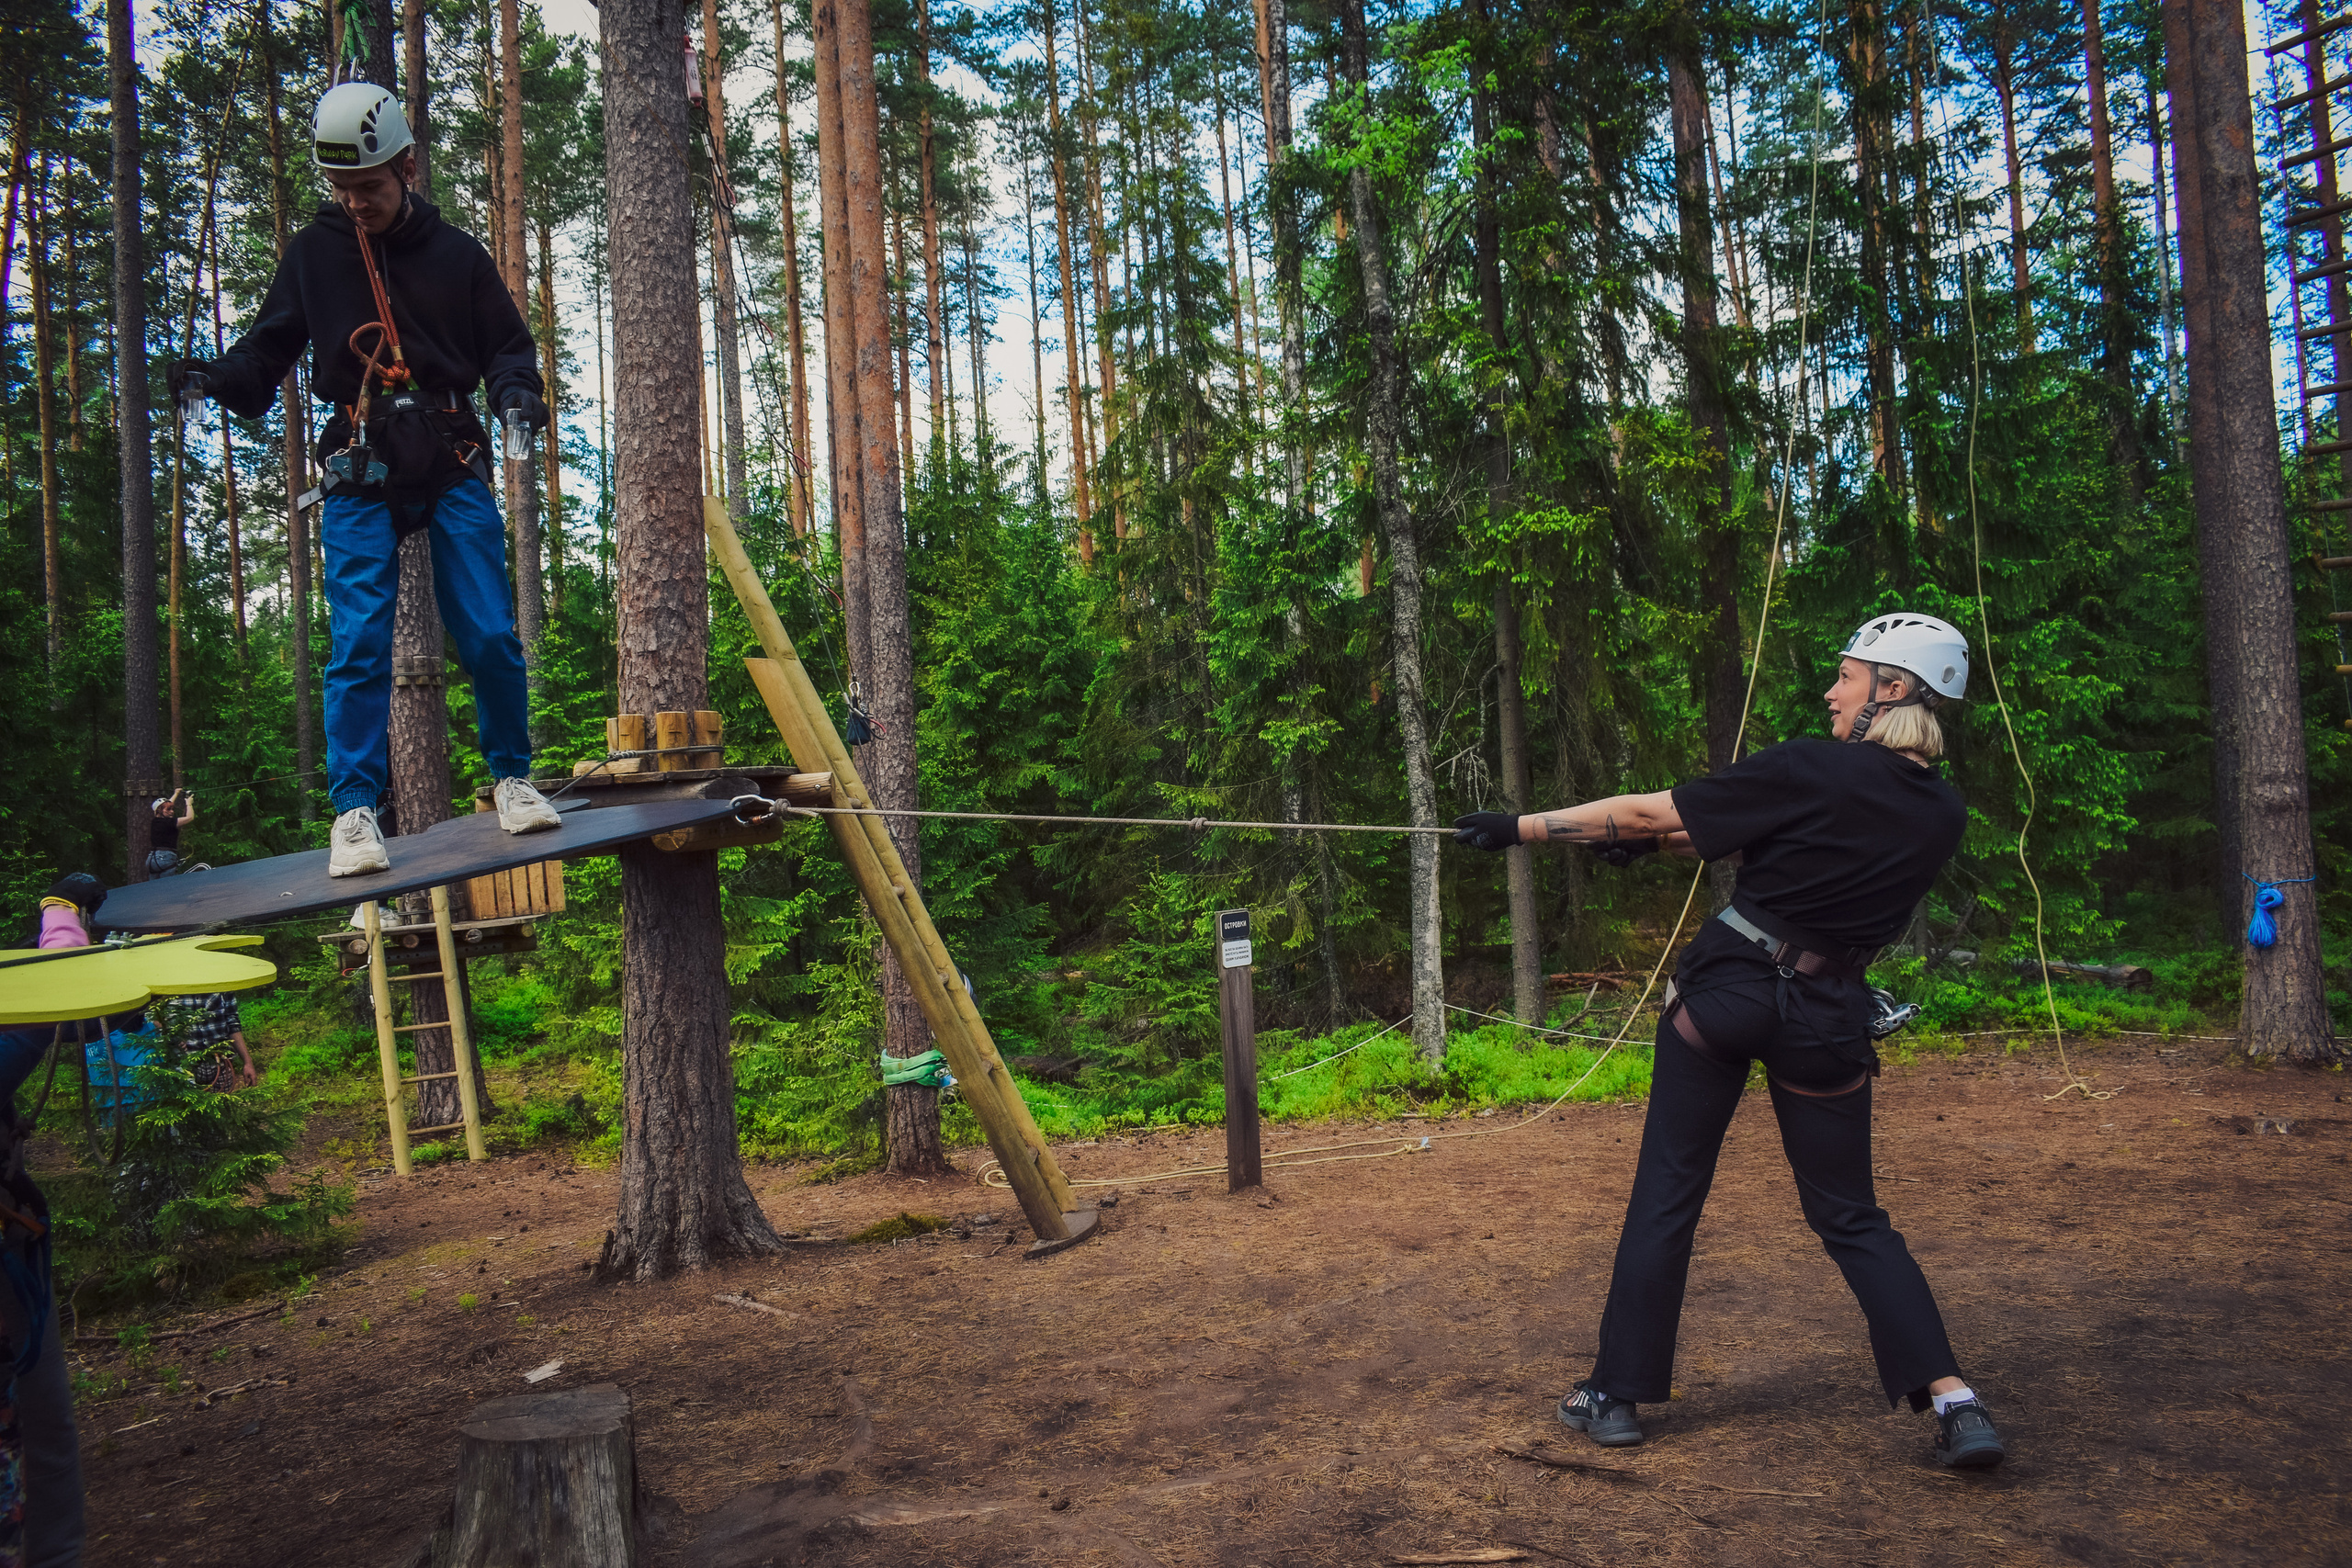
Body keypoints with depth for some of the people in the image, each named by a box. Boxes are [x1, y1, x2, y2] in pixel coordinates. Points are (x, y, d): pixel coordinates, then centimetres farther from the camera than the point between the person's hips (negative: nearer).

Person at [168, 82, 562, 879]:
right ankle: (354, 811, -3)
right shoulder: (313, 254, 8)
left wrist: (517, 391, -9)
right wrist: (215, 377, -11)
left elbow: (506, 343, 13)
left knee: (490, 635, -5)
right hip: (360, 474, 0)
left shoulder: (456, 254, 8)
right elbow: (268, 351, 10)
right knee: (359, 644, -8)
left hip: (451, 465, 0)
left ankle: (511, 777, 14)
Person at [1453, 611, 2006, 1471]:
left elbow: (1649, 811, -11)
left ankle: (1618, 1394, 15)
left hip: (1726, 989, -4)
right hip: (1825, 1020, 4)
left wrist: (1520, 828, -3)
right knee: (1850, 1214, 17)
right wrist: (1672, 842, 15)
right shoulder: (1942, 816, 3)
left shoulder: (1809, 771, -14)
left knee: (1666, 1196, 8)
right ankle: (1952, 1398, 4)